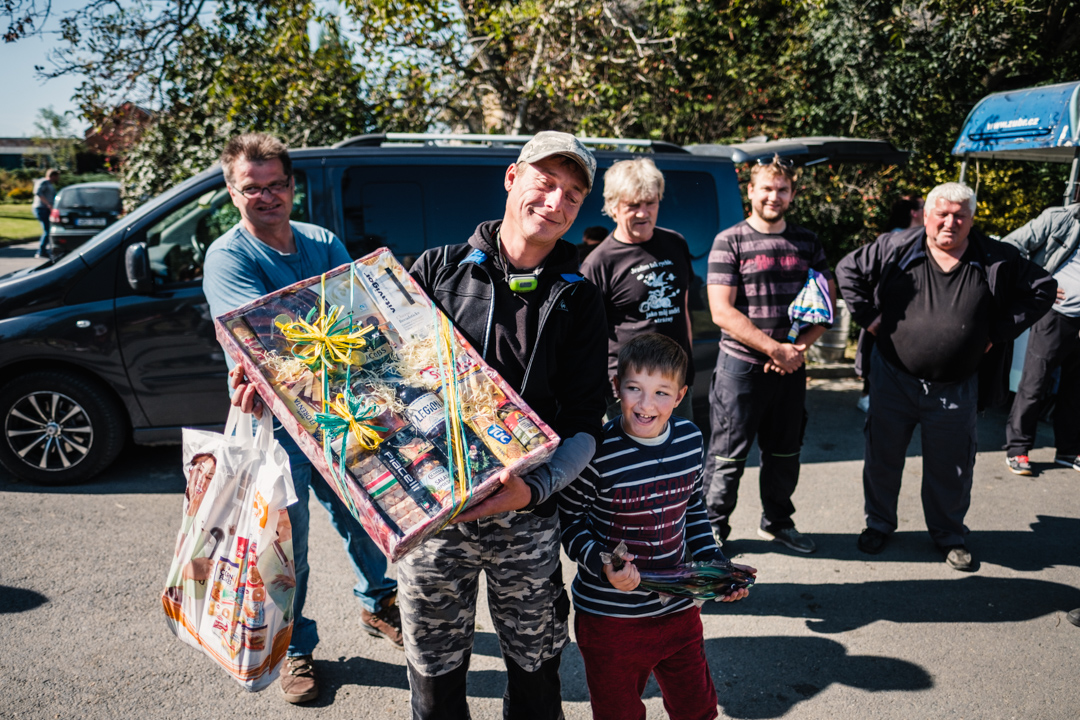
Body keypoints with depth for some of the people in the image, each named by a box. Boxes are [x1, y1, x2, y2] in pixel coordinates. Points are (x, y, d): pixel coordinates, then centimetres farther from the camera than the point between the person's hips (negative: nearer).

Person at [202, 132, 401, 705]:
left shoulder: (324, 244, 4)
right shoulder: (228, 256, -9)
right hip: (273, 422, -4)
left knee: (363, 516, 18)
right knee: (287, 539, 7)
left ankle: (378, 605, 44)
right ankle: (294, 649, 30)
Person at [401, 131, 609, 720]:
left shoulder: (578, 301, 4)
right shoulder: (438, 269, 1)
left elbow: (583, 424, -1)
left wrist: (534, 489, -20)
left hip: (527, 520, 1)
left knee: (536, 670, 15)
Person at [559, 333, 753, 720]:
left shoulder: (689, 439, -4)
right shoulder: (597, 452, -21)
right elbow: (567, 520, -10)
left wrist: (716, 565, 3)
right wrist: (601, 564, -24)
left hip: (678, 609, 5)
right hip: (610, 617, -4)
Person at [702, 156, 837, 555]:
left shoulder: (808, 242, 9)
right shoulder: (729, 241, -5)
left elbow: (828, 301, 10)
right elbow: (722, 312, -11)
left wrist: (799, 347, -8)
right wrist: (776, 349, -15)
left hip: (791, 368, 5)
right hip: (741, 366, -4)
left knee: (785, 451, 16)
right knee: (728, 454, 1)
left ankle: (777, 522, 34)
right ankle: (713, 528, 16)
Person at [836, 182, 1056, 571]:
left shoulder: (997, 260, -3)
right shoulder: (896, 248, -5)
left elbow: (1042, 289, 6)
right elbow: (849, 270, 5)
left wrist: (998, 333, -2)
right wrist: (869, 317, -2)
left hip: (955, 389, 0)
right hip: (894, 379, 0)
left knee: (951, 467, 12)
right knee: (882, 457, 12)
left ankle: (950, 535, 34)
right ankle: (878, 524, 33)